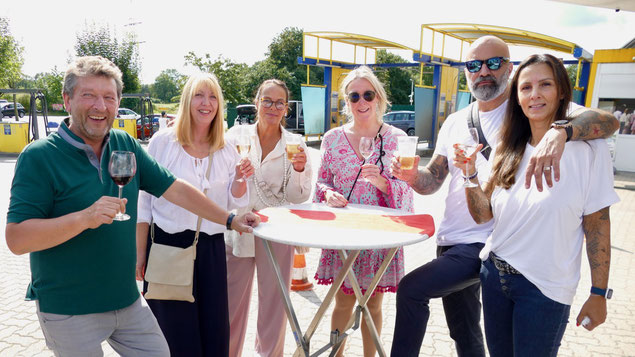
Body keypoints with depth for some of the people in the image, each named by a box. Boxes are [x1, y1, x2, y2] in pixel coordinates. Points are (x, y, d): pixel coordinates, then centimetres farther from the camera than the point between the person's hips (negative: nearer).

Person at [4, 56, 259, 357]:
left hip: (128, 300, 5)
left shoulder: (126, 145, 1)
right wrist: (85, 217, -30)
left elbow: (175, 189, 4)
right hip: (68, 312, -5)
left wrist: (230, 220, 4)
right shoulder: (39, 157, -14)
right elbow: (16, 238, -18)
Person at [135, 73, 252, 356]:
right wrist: (140, 254, -2)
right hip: (168, 245, -3)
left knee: (213, 331, 11)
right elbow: (143, 200, -2)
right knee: (174, 334, 9)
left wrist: (240, 178, -11)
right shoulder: (163, 142, -4)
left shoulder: (226, 151, 5)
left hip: (211, 248, 3)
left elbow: (235, 204, 9)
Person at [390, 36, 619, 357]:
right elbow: (432, 181, 6)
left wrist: (560, 131, -44)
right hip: (450, 241, 6)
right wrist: (413, 176, -18)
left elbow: (607, 121, -23)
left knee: (411, 290, -18)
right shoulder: (454, 122, 7)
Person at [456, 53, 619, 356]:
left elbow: (597, 226, -8)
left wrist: (598, 294, -6)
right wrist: (470, 173, -14)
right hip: (494, 275, 5)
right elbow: (483, 215, 1)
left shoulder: (588, 149, -11)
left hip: (544, 290, -4)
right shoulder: (508, 151, 2)